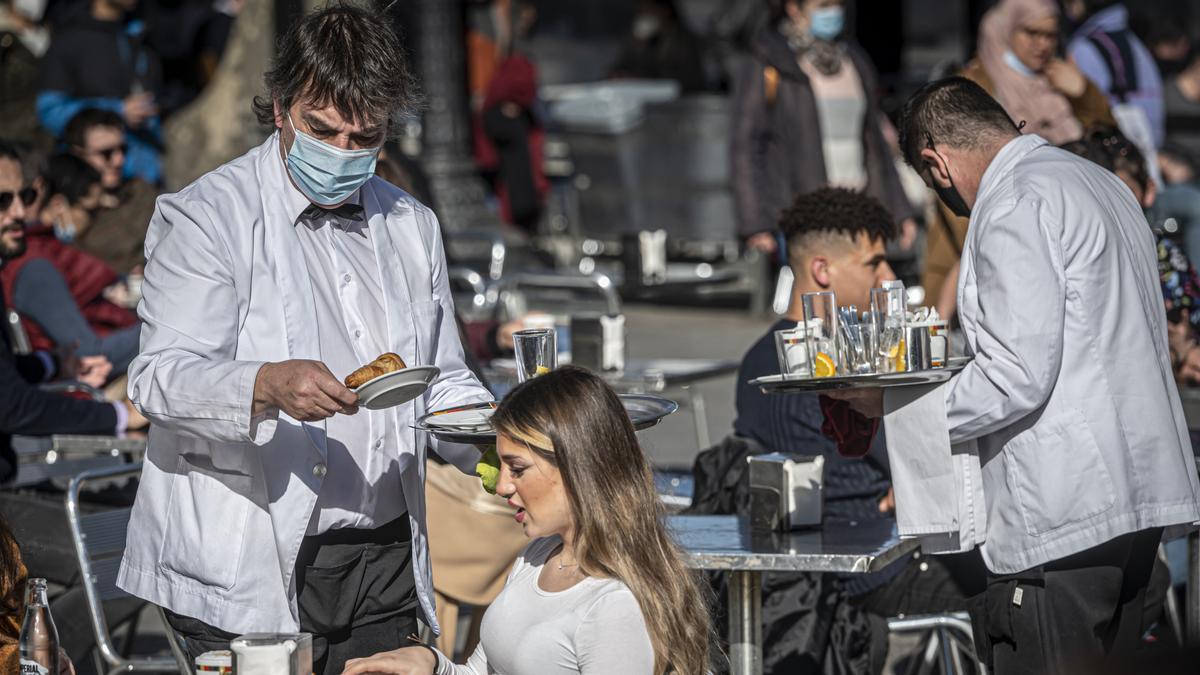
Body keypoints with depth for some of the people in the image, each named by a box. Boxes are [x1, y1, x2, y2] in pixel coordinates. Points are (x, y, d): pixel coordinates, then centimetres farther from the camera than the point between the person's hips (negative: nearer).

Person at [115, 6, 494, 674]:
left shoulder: (413, 227, 14)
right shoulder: (205, 217, -4)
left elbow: (443, 381, 22)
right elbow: (160, 376, -15)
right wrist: (268, 386, -34)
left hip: (385, 564, 5)